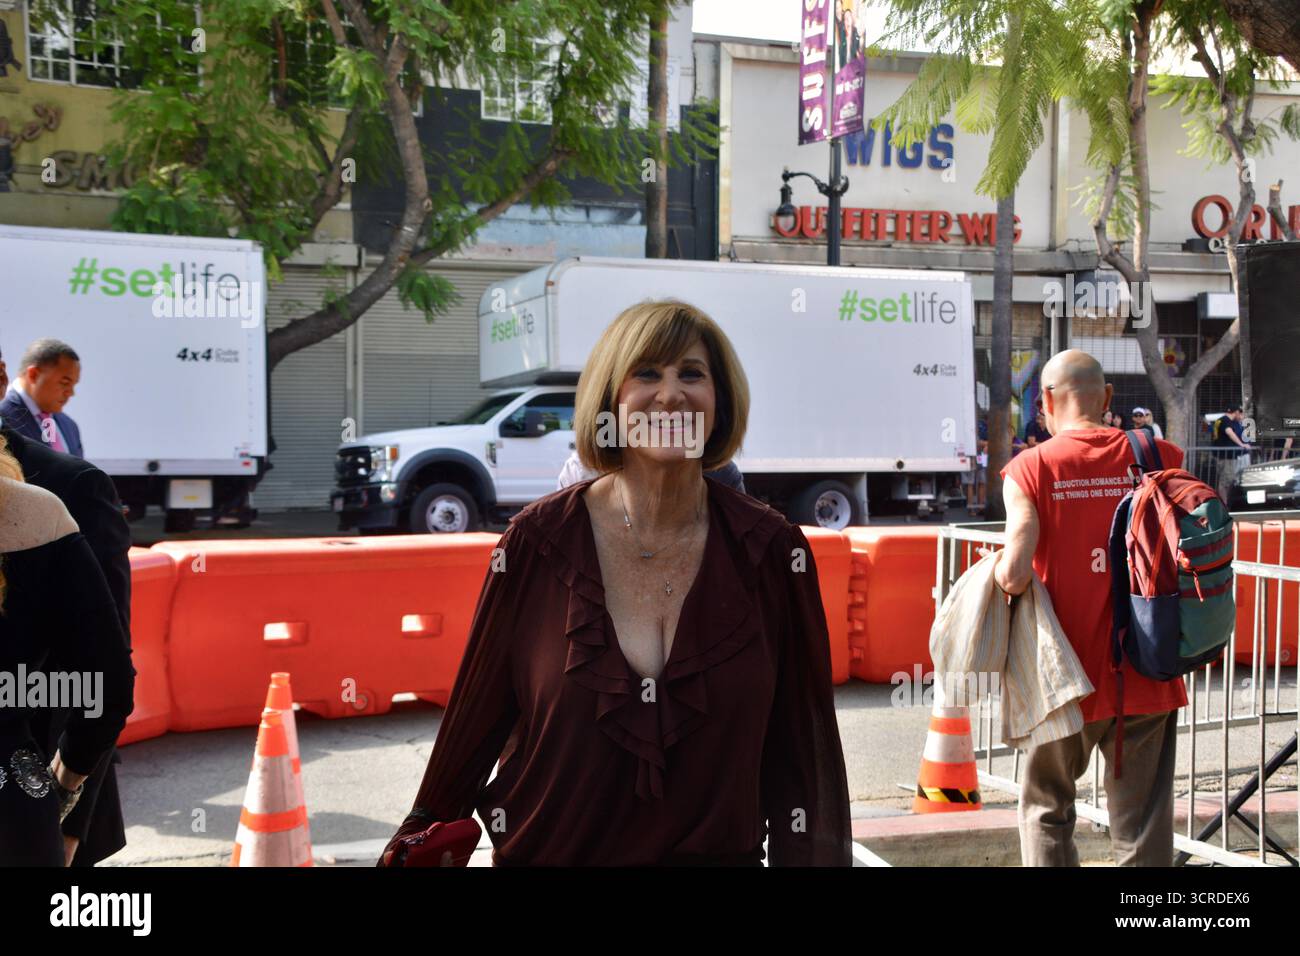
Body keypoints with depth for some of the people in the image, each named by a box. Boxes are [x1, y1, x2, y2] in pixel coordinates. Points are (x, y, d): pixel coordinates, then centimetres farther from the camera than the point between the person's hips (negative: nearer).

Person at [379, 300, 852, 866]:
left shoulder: (771, 550, -9)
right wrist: (421, 843, 3)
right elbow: (476, 714, -2)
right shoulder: (538, 541, -11)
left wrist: (809, 855, -6)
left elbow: (800, 743, -4)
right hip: (545, 851, 0)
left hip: (719, 852, 0)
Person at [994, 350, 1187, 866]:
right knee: (1143, 829, 8)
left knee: (1046, 809, 19)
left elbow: (1015, 572, -20)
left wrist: (1001, 568, 1)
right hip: (1148, 676, 2)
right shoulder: (1158, 457, -1)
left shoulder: (1031, 467, -9)